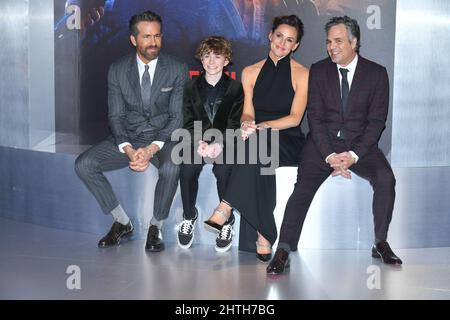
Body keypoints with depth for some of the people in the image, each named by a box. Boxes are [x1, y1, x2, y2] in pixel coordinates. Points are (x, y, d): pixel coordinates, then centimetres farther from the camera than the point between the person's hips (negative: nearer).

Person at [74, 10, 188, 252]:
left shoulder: (177, 70, -5)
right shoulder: (117, 70, 1)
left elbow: (177, 117, -8)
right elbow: (115, 115, -1)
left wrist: (152, 148, -24)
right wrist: (129, 150, -21)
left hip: (163, 137, -3)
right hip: (127, 138, 3)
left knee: (170, 168, -36)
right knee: (83, 164, -18)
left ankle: (155, 227, -10)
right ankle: (122, 223, -2)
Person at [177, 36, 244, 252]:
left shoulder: (235, 88, 1)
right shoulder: (191, 87, 8)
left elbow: (234, 125, -4)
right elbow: (188, 123, 4)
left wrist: (219, 143, -23)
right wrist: (199, 142, -17)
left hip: (224, 142, -2)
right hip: (197, 140, 2)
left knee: (223, 170, -32)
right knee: (187, 169, -28)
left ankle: (227, 221, -11)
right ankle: (189, 216, -3)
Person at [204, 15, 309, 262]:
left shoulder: (301, 74, 2)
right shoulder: (250, 73, 12)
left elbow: (295, 118, -7)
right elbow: (248, 113, 7)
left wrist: (264, 126, -23)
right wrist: (246, 123, -18)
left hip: (288, 141, -2)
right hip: (258, 140, 2)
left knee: (257, 143, -37)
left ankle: (226, 208, -39)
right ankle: (262, 236, -38)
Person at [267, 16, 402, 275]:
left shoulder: (377, 73, 1)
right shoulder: (319, 71, 4)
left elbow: (377, 120, -3)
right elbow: (315, 117, -2)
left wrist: (354, 155, -17)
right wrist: (330, 156, -15)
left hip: (360, 145, 0)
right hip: (323, 143, 0)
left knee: (385, 177, -26)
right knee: (303, 186, -23)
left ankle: (381, 244, -9)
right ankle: (283, 252, -20)